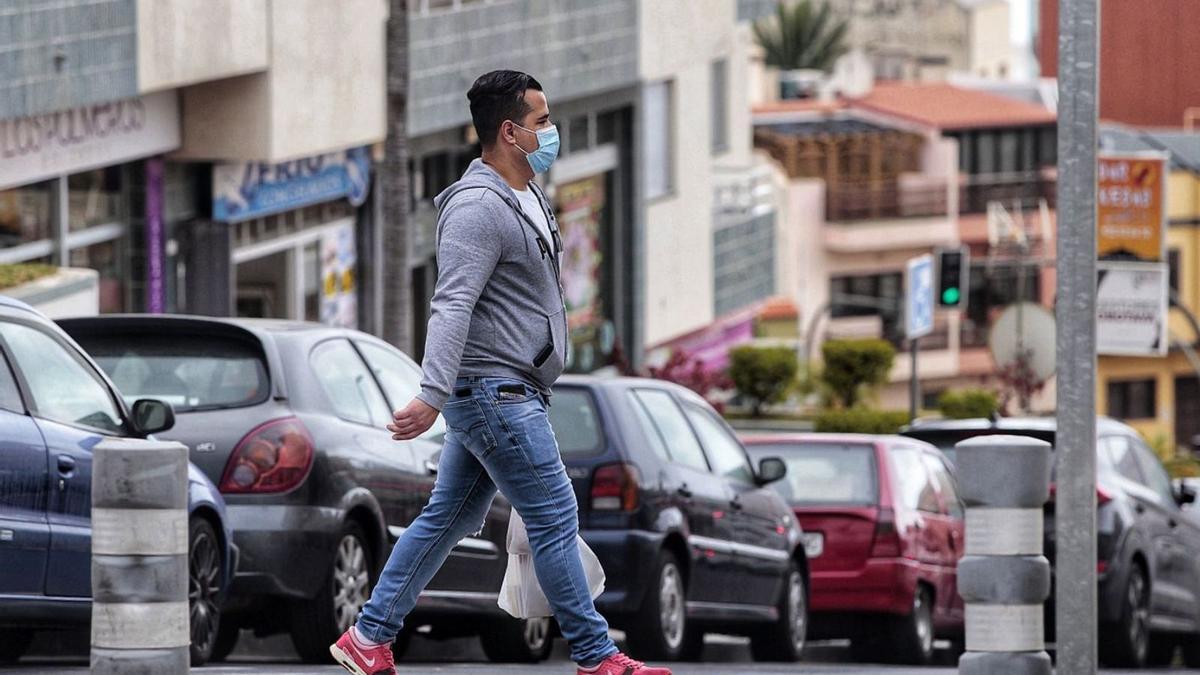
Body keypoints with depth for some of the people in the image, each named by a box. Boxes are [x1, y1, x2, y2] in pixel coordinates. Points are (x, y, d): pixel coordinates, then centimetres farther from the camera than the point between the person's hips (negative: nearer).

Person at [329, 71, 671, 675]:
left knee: (448, 518, 13)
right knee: (555, 518, -5)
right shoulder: (479, 208, -18)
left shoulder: (527, 197, 15)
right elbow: (452, 307, -28)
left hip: (508, 392, 10)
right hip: (495, 392, -10)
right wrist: (433, 395, -37)